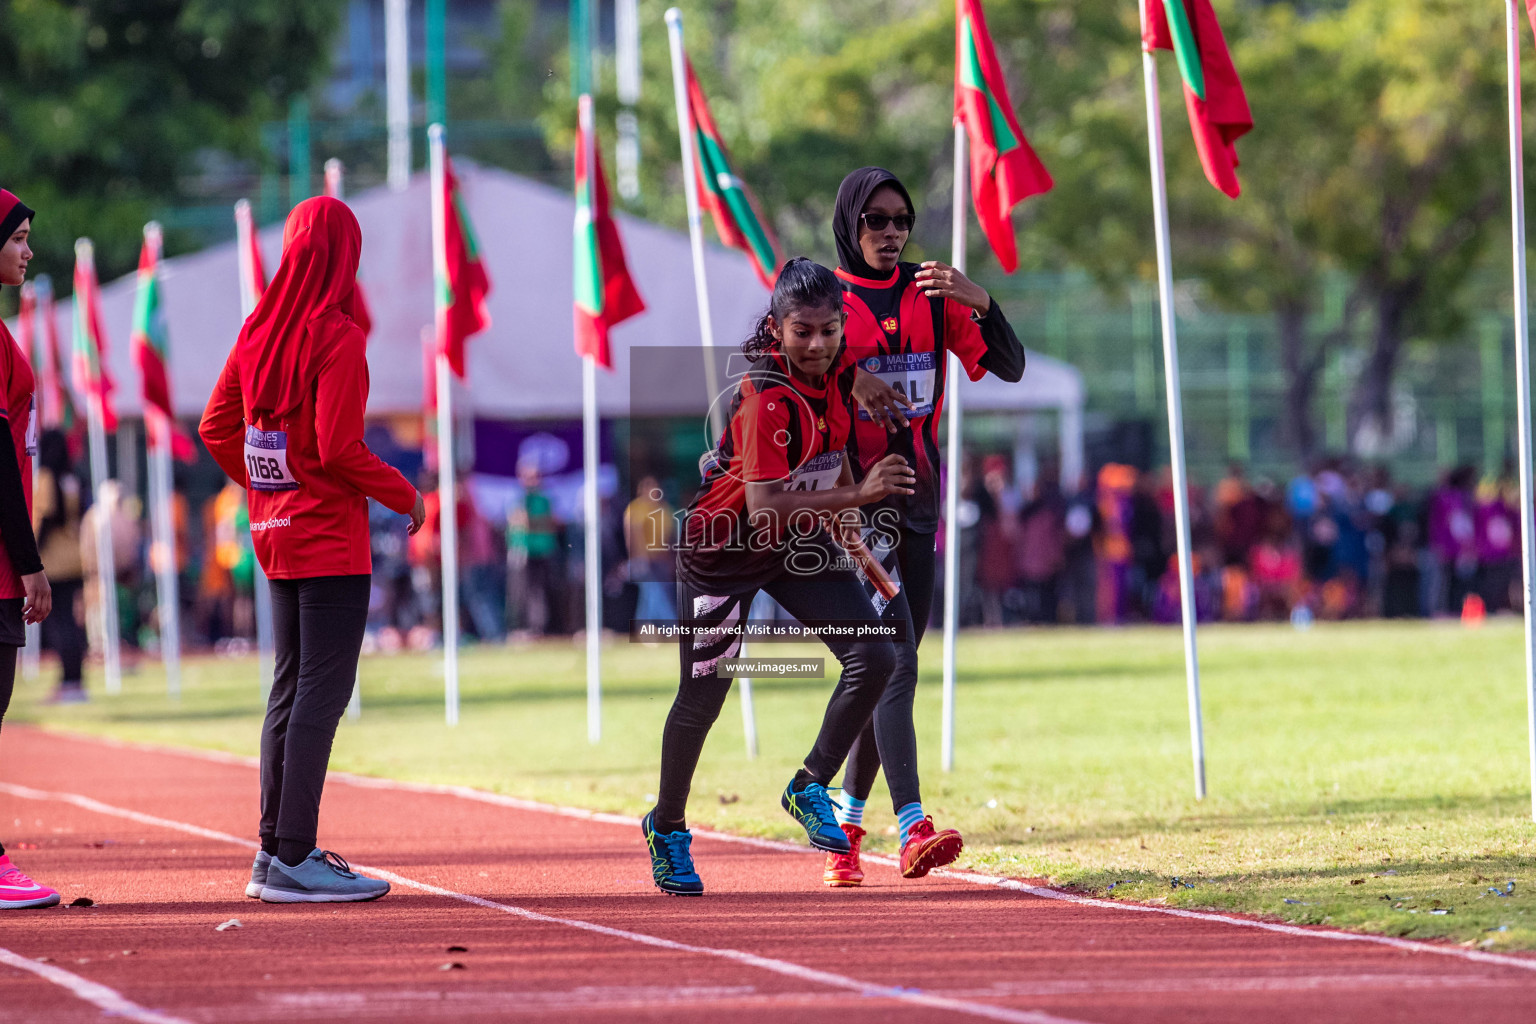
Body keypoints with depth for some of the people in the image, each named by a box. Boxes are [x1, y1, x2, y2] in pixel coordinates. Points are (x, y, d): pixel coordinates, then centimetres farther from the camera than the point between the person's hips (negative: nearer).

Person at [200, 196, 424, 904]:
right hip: (330, 537, -8)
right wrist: (404, 495, -7)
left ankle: (276, 850, 18)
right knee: (323, 689, -8)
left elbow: (217, 426, 12)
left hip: (275, 533, 8)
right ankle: (294, 860, -12)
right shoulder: (336, 337, -14)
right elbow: (339, 448, -20)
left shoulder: (259, 330, 8)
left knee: (291, 687, 14)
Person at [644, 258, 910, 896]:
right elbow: (763, 501, -38)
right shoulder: (767, 396, -30)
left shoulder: (827, 377, -7)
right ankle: (667, 829, 23)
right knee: (703, 695, 0)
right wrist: (856, 495, -44)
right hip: (725, 548, -7)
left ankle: (810, 789, 8)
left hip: (798, 542, 7)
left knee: (876, 658, -9)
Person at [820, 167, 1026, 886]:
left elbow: (1008, 367, 3)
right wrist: (847, 374, -31)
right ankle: (912, 830, -27)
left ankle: (845, 826, 21)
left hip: (918, 496, 5)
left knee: (892, 664, 8)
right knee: (893, 659, -18)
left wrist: (979, 302, -14)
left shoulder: (932, 297, 10)